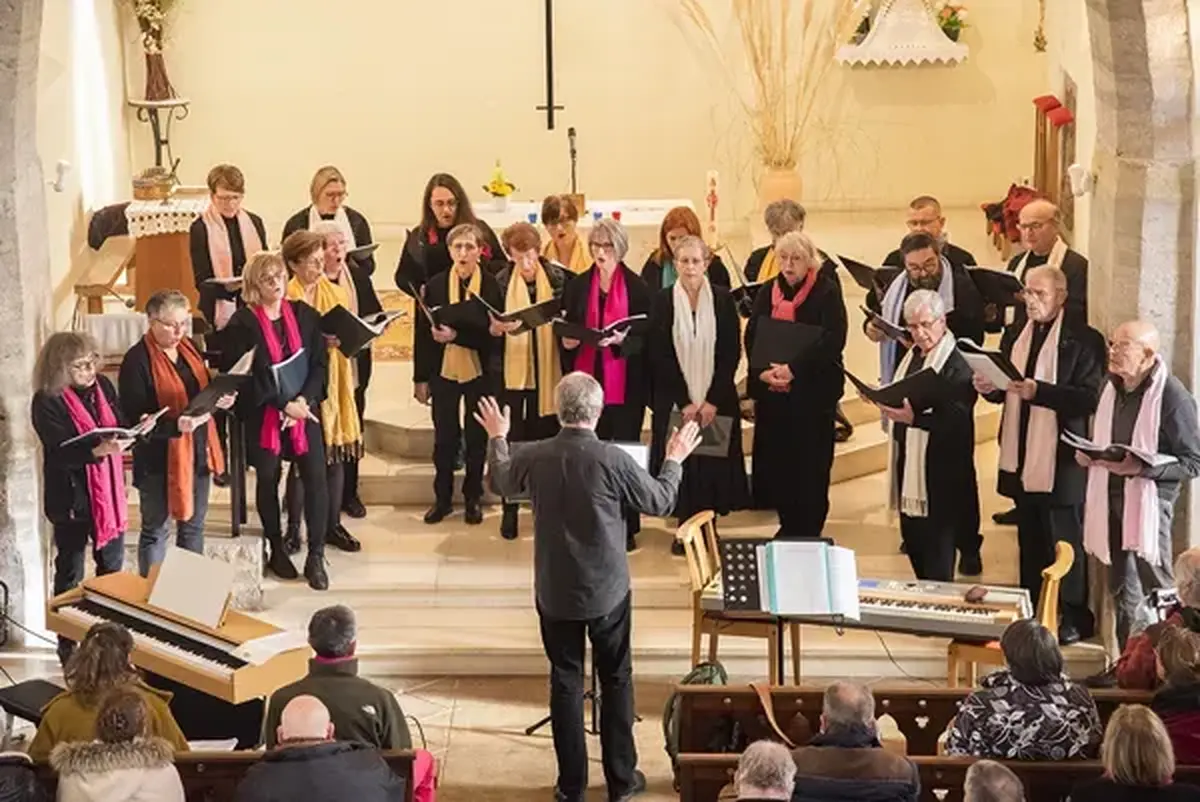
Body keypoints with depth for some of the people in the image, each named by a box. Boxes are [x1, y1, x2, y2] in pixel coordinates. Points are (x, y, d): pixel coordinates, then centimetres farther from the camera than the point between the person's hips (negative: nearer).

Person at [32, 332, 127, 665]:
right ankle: (68, 650, 19)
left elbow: (118, 428, 7)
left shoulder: (103, 386, 1)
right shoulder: (47, 402, -17)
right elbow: (62, 453, -24)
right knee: (70, 573, 7)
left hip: (108, 491, 6)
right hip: (71, 496, -6)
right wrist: (99, 450, -38)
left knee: (112, 566, 18)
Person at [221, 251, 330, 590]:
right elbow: (243, 375, -11)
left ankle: (316, 556, 1)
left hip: (305, 408, 2)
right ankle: (276, 550, 24)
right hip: (262, 414, -2)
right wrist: (283, 405, -15)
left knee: (316, 477, -6)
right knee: (268, 479, 8)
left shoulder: (305, 315, 4)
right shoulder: (242, 323, -6)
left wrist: (305, 400, -12)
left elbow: (319, 362, 3)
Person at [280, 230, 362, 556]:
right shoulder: (287, 297, -8)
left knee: (337, 453, 8)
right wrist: (320, 341, -24)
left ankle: (333, 525, 19)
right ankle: (293, 529, 11)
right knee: (302, 458, 0)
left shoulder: (334, 290, 8)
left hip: (334, 380, 5)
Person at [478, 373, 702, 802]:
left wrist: (497, 438, 30)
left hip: (555, 592, 2)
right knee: (616, 680, 13)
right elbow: (660, 502, -5)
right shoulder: (613, 460, -19)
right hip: (607, 591, -2)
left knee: (565, 681, 12)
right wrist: (675, 460, 13)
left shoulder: (533, 457, -11)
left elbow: (500, 483, 12)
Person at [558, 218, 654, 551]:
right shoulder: (576, 286, 6)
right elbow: (565, 331, 11)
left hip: (626, 385, -2)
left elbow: (646, 336, -3)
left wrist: (621, 340, -21)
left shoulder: (638, 288, -1)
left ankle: (626, 527, 10)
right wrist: (567, 340, -11)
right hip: (588, 381, 2)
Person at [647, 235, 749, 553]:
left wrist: (713, 400, -9)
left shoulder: (723, 299, 0)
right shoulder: (662, 301, -1)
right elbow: (659, 355, -3)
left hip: (717, 400, 0)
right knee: (680, 464, 0)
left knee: (713, 464, 1)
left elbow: (732, 352, -1)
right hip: (674, 402, 0)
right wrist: (685, 402, -8)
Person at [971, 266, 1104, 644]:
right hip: (1022, 457, 7)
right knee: (1030, 540, 15)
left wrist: (1038, 391, -26)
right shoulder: (1014, 337, 13)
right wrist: (990, 388, -4)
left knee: (1065, 541, 1)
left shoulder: (1083, 341, -9)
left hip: (1061, 460, -7)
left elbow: (1089, 398, -18)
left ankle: (1074, 617, 11)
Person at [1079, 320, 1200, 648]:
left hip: (1149, 501, -7)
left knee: (1156, 593, -3)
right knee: (1122, 592, 15)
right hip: (1110, 498, 7)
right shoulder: (1111, 387, 8)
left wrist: (1140, 468, -24)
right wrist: (1088, 455, 3)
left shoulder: (1172, 397, -15)